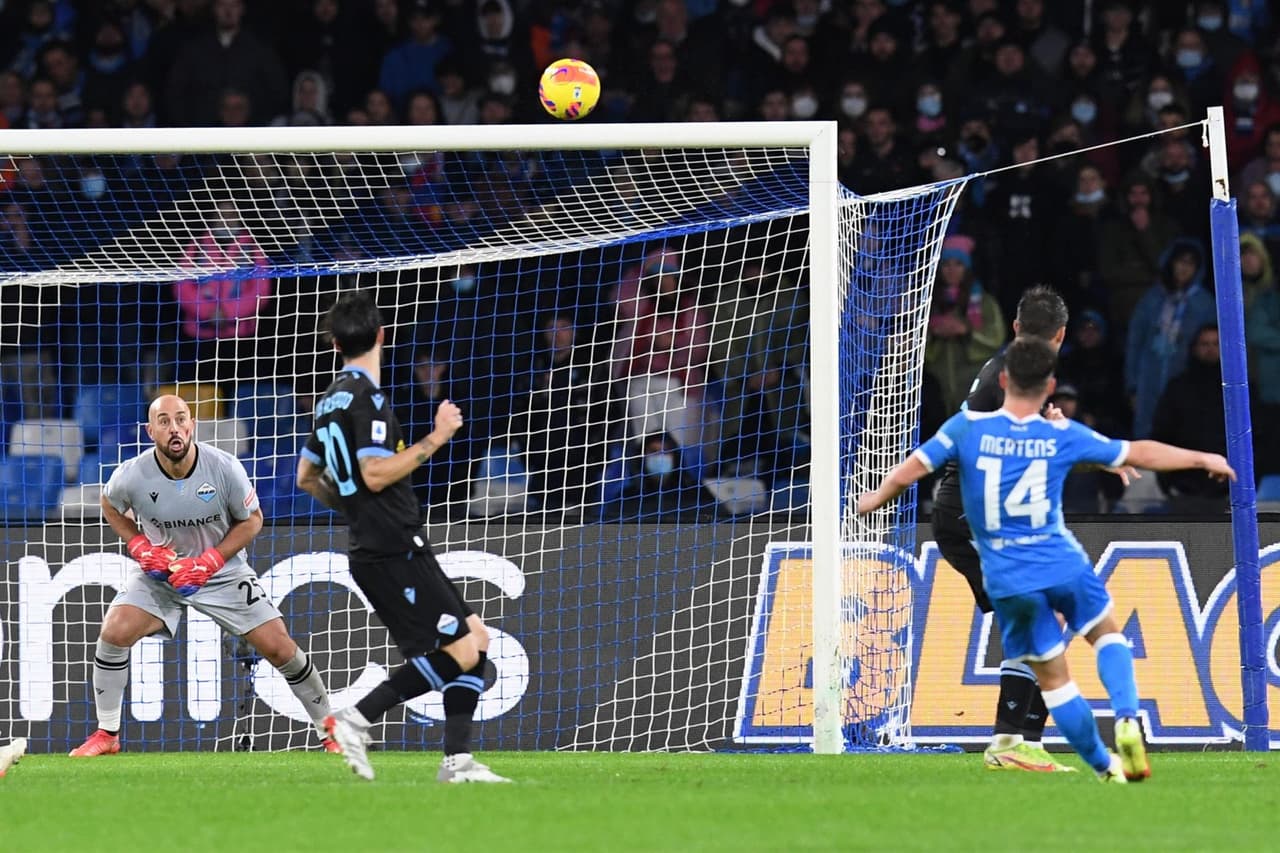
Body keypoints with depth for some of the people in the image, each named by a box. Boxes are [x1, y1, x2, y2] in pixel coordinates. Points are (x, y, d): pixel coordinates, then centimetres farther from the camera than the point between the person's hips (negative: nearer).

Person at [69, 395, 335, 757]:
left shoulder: (225, 468, -22)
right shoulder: (132, 476, -20)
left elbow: (252, 520, -6)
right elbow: (111, 506, 5)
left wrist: (210, 561, -18)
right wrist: (139, 546, -11)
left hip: (222, 571, 0)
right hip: (159, 570, 1)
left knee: (279, 648, -7)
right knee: (115, 632, -21)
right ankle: (106, 734, -5)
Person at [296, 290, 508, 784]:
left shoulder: (332, 400, 15)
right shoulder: (366, 397, -13)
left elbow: (306, 476, 24)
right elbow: (376, 473, -21)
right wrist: (435, 440, -15)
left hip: (374, 551, 10)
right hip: (395, 553, -10)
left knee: (474, 639, 9)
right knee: (460, 654, -13)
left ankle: (458, 761, 3)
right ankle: (357, 719, -10)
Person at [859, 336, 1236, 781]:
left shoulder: (967, 427, -7)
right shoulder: (1062, 435, -5)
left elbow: (908, 472, -7)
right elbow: (1139, 454, 5)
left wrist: (876, 498, 15)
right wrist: (1202, 459, 18)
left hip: (1006, 578, 0)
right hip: (1063, 564, 0)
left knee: (1053, 676, 11)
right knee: (1107, 632, 23)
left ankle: (1105, 768, 17)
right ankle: (1127, 719, -2)